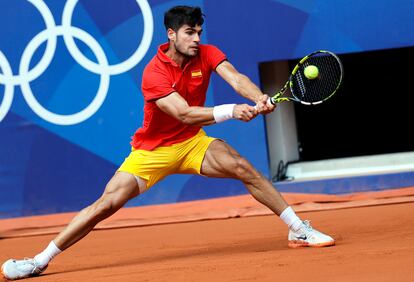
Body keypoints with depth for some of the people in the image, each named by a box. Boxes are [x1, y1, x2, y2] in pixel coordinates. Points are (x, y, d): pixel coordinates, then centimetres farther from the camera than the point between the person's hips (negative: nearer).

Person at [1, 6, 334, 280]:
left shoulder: (207, 54, -8)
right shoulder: (154, 74, -23)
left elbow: (235, 78, -24)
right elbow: (185, 114, -32)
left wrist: (258, 97, -46)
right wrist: (231, 111, -43)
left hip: (192, 143, 4)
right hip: (152, 150, -4)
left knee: (244, 168, -18)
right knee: (107, 203, -15)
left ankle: (299, 230, -8)